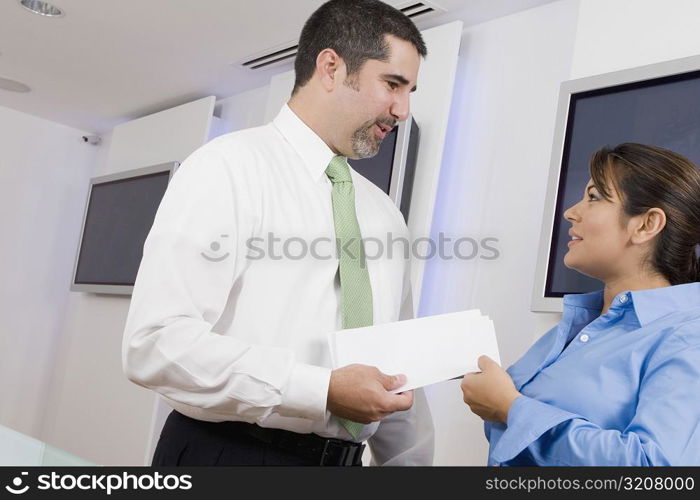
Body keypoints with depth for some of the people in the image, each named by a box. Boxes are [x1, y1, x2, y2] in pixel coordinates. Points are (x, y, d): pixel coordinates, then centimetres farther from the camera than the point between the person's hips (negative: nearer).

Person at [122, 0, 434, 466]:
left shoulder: (385, 214, 10)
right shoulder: (228, 167, -9)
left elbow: (399, 369, 13)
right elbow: (157, 341, -19)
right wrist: (323, 391, -23)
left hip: (343, 457, 6)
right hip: (225, 453, -6)